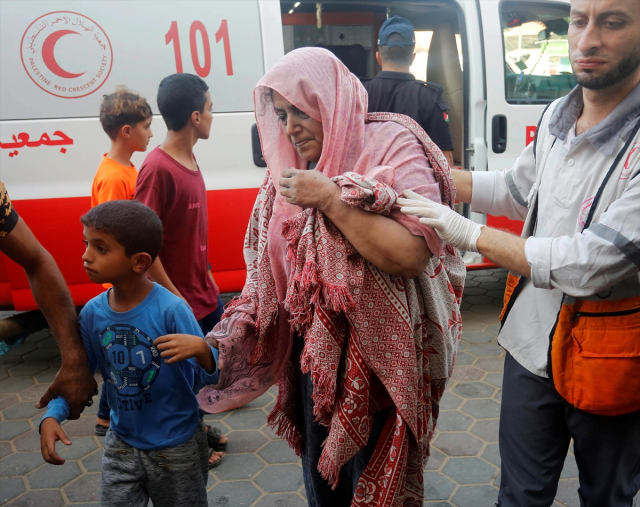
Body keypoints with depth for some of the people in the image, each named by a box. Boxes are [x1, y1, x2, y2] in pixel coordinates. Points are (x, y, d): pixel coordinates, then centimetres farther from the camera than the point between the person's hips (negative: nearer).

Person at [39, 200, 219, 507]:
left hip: (177, 448, -3)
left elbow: (211, 376, -20)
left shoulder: (171, 309, -25)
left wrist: (201, 349, -41)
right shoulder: (92, 312, -9)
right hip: (121, 445, 4)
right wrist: (52, 416, -13)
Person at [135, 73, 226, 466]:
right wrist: (175, 298, -20)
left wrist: (209, 279, 15)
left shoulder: (189, 160, 5)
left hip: (204, 293, 8)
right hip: (180, 301, -8)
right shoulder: (158, 168, -22)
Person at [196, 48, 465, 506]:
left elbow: (411, 256, -26)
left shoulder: (392, 145, -13)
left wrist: (331, 200, -26)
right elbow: (273, 266, 13)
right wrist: (235, 333, 10)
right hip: (314, 351, 6)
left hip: (378, 358, -6)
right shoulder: (295, 169, 5)